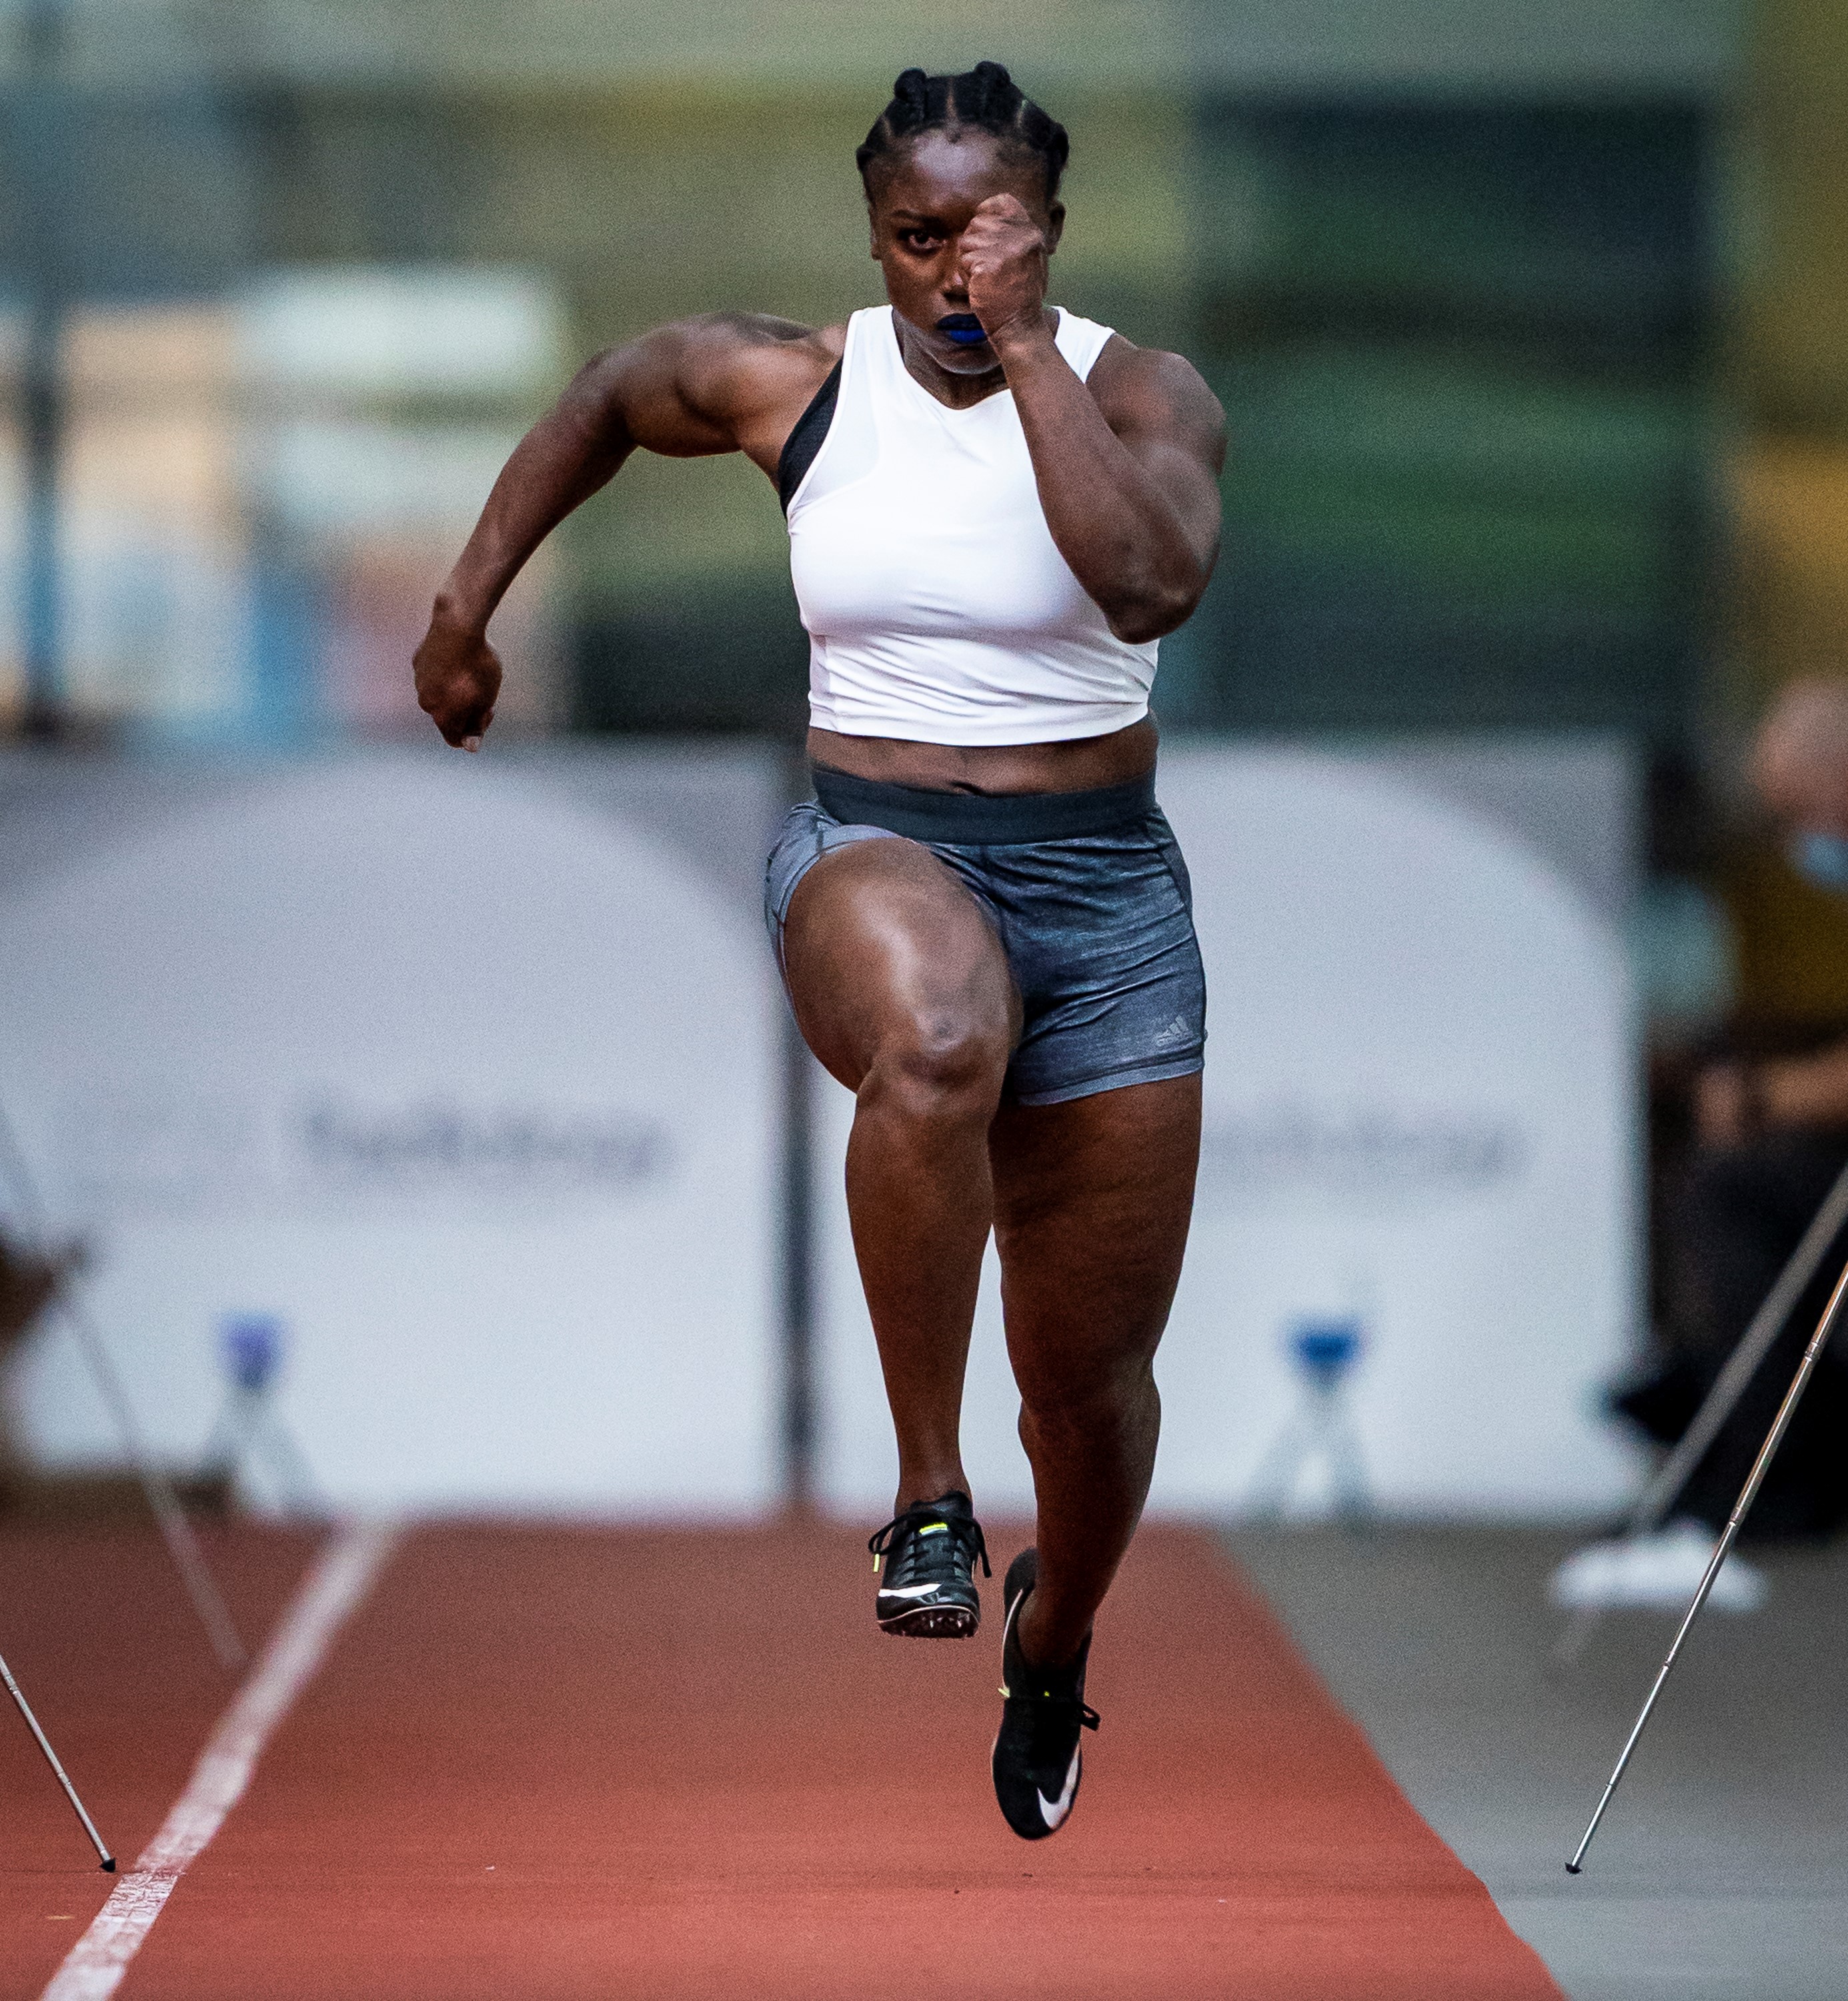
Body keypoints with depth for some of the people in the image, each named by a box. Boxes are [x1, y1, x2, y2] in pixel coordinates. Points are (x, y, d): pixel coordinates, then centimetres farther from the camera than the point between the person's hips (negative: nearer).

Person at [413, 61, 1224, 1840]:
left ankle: (1055, 1639, 43)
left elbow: (1154, 582, -26)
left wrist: (1025, 345, -24)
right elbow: (606, 398, 22)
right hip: (872, 852, -1)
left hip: (1103, 890, 1)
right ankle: (928, 1495, -30)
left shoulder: (1140, 393, -5)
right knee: (936, 1041, -42)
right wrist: (466, 607, 22)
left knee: (1092, 1376, 8)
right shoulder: (790, 384, 1)